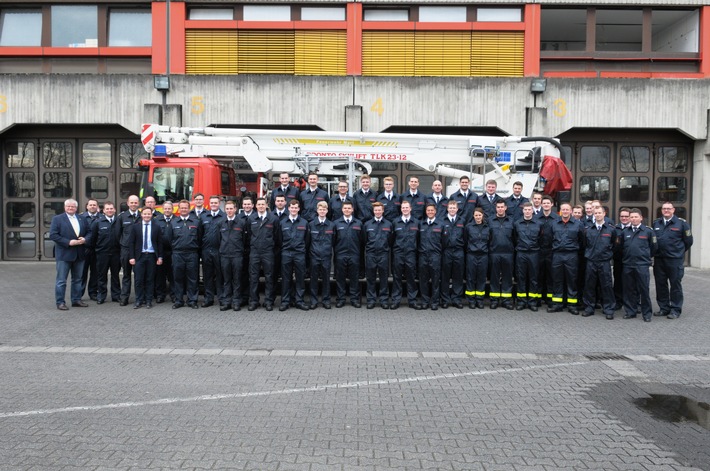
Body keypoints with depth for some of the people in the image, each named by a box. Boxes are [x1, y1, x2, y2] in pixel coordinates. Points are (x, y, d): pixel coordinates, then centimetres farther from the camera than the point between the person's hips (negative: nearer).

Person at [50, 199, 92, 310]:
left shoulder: (82, 219, 12)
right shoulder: (57, 219, -2)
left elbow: (89, 233, 14)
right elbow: (53, 235, -10)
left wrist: (85, 239, -9)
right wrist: (68, 242, -18)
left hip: (79, 255, 5)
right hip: (64, 254, -5)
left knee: (77, 279, 13)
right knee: (61, 280, -1)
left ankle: (76, 300, 22)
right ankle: (60, 302, 6)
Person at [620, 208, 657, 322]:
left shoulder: (648, 231, -1)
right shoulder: (625, 232, 8)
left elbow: (654, 247, 5)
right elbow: (621, 246, 17)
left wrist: (646, 256, 12)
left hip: (642, 265, -3)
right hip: (628, 265, 3)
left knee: (644, 290, 0)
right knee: (629, 290, 8)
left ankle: (647, 313, 9)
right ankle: (630, 311, 18)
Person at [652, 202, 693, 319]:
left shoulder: (681, 223, -4)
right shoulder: (656, 223, 9)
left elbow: (688, 241, 2)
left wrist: (679, 252, 8)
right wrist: (656, 252, 12)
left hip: (675, 260, -4)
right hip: (659, 260, 4)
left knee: (675, 285, 2)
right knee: (660, 284, 9)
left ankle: (675, 309, 10)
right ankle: (664, 308, 20)